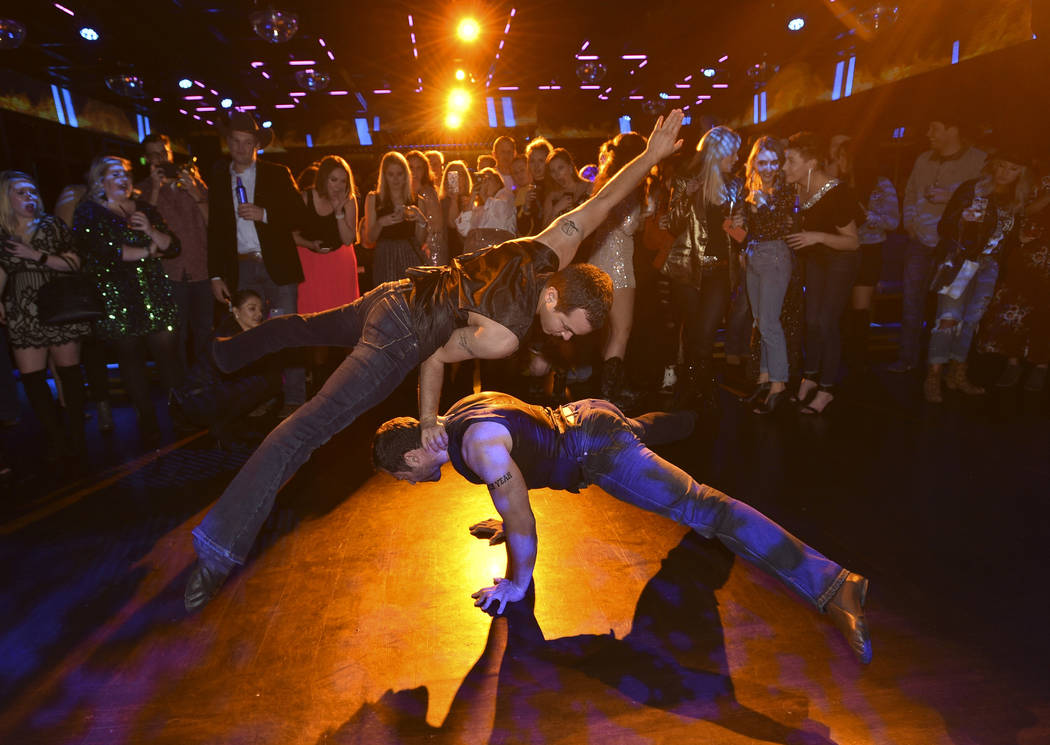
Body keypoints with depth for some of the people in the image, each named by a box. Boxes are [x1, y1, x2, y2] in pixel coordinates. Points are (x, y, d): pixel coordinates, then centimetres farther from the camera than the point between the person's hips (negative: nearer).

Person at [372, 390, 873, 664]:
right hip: (579, 415, 11)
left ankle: (830, 585, -24)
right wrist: (508, 519, 27)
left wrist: (517, 585, -13)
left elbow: (521, 519, -27)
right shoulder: (455, 417, 2)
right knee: (639, 430, 42)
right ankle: (698, 418, 72)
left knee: (698, 506, -20)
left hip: (598, 449, -11)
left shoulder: (481, 444, -29)